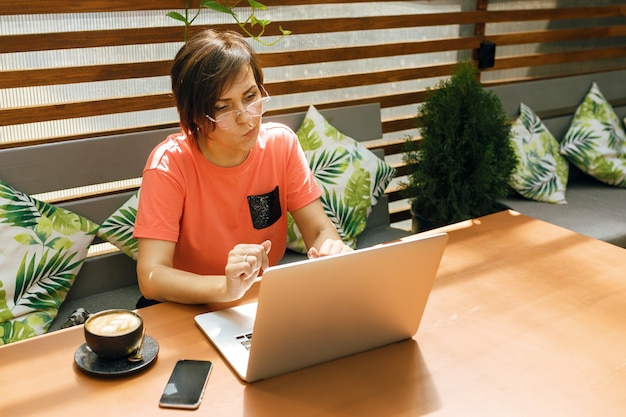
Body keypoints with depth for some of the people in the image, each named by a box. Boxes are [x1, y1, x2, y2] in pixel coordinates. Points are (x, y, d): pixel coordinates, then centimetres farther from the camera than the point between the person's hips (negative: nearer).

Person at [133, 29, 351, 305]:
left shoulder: (282, 143, -9)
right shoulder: (170, 163, -18)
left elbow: (320, 230, -7)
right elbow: (150, 277, -24)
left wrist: (331, 251, -31)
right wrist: (226, 287, -42)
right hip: (191, 305, -2)